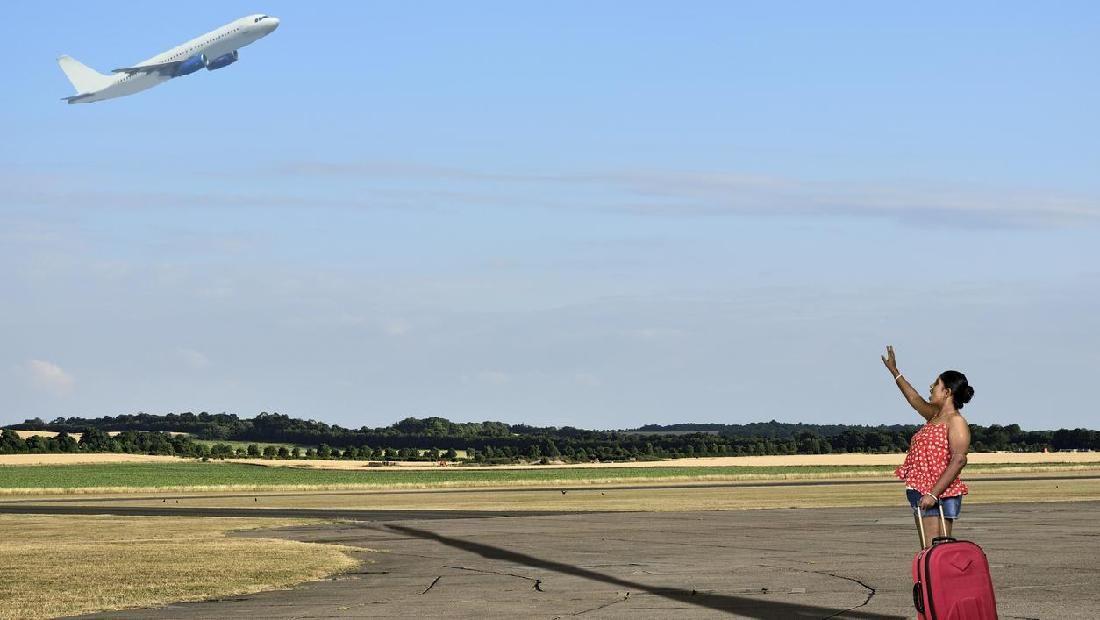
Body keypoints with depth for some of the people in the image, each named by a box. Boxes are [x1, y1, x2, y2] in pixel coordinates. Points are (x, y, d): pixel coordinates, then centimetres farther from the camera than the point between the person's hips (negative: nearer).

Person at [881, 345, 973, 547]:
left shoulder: (955, 421, -9)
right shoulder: (934, 416, 18)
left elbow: (959, 460, -21)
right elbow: (915, 399, 38)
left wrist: (933, 494, -26)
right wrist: (894, 371, 48)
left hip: (941, 496, -9)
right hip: (923, 494, 9)